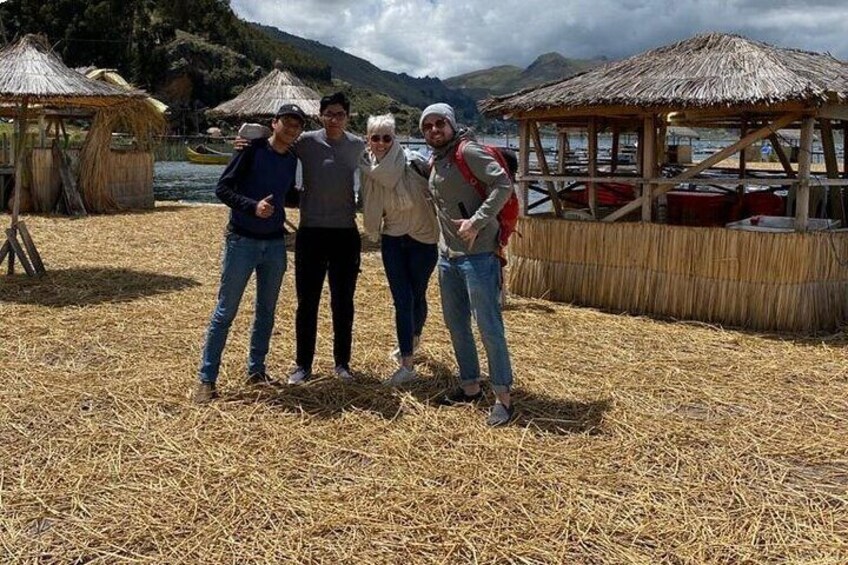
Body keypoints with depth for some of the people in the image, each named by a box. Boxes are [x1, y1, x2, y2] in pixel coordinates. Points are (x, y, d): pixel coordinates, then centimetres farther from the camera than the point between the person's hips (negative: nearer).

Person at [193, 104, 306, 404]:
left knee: (266, 311, 12)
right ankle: (206, 379, 4)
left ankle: (256, 370, 26)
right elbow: (222, 188, -13)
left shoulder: (292, 160, 7)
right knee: (225, 311, -2)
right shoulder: (253, 149, -10)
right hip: (242, 241, -6)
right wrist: (252, 206, -25)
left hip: (275, 243, 6)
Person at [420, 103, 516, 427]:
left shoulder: (467, 151, -11)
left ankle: (503, 398, 4)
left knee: (489, 327, -4)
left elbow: (503, 184, -20)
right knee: (455, 325, 16)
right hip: (447, 255, 9)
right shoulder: (436, 161, 15)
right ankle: (470, 387, 30)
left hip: (478, 254, -9)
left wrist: (476, 223, -24)